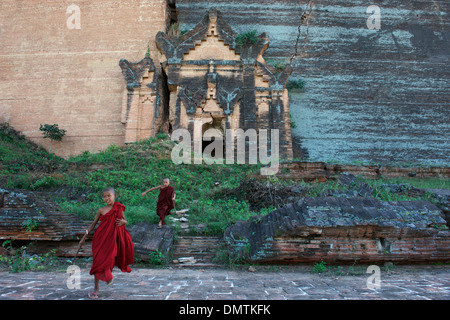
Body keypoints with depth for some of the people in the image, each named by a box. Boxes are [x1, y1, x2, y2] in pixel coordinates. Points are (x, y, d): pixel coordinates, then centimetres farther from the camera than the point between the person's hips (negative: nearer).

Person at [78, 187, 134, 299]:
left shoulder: (119, 208, 0)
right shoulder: (101, 210, -1)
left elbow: (124, 219, 14)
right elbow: (93, 224, 8)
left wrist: (123, 222, -11)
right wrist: (84, 237, 8)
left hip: (112, 238, 0)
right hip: (100, 238, 0)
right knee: (98, 262, 2)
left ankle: (109, 274, 29)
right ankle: (96, 288, 12)